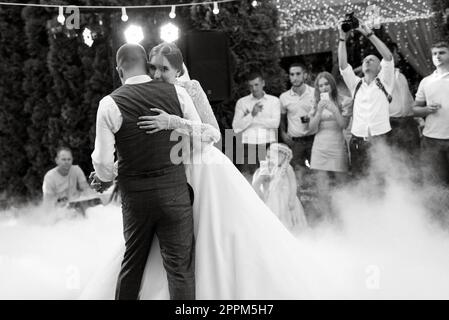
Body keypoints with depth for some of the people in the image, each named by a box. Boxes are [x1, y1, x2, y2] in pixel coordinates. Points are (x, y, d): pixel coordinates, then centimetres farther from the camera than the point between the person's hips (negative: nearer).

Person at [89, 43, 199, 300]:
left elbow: (103, 161, -5)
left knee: (132, 263, 19)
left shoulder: (110, 104, -8)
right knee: (181, 265, 5)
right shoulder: (177, 93, -3)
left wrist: (105, 178, 16)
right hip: (175, 191, 0)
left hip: (135, 196, 1)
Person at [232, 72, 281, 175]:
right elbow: (236, 127, 1)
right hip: (248, 146, 0)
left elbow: (275, 123, -4)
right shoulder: (241, 102, 10)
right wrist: (252, 115, -10)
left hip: (268, 146, 0)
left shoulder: (274, 101, 10)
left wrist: (253, 119, -3)